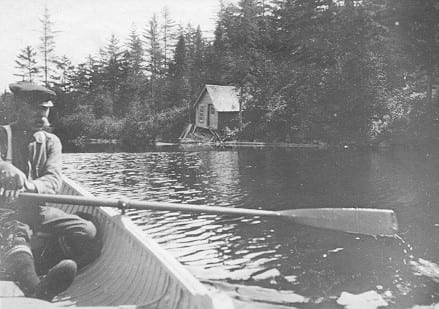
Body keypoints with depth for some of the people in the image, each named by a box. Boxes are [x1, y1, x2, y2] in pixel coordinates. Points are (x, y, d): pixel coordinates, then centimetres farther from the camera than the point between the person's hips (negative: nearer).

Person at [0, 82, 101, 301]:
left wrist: (29, 188, -29)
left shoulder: (51, 141, 12)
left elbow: (54, 180, -6)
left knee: (88, 232, -21)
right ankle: (37, 290, -62)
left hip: (40, 210, 3)